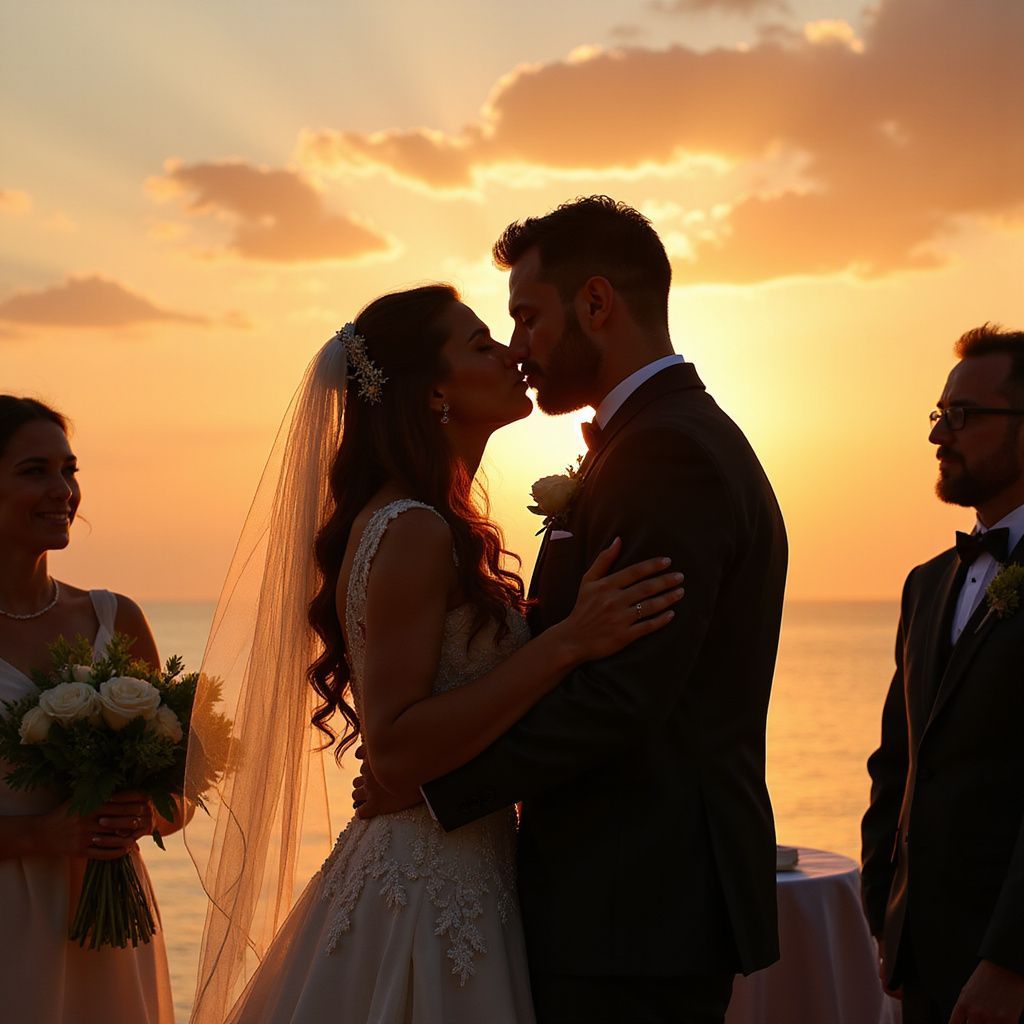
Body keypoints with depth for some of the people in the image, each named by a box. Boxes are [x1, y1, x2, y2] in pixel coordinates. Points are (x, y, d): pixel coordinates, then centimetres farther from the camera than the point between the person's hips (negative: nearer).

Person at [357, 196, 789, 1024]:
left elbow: (618, 696, -23)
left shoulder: (669, 453, -16)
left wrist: (435, 783, -13)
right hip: (662, 896, 10)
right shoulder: (686, 436, 16)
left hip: (635, 913, -10)